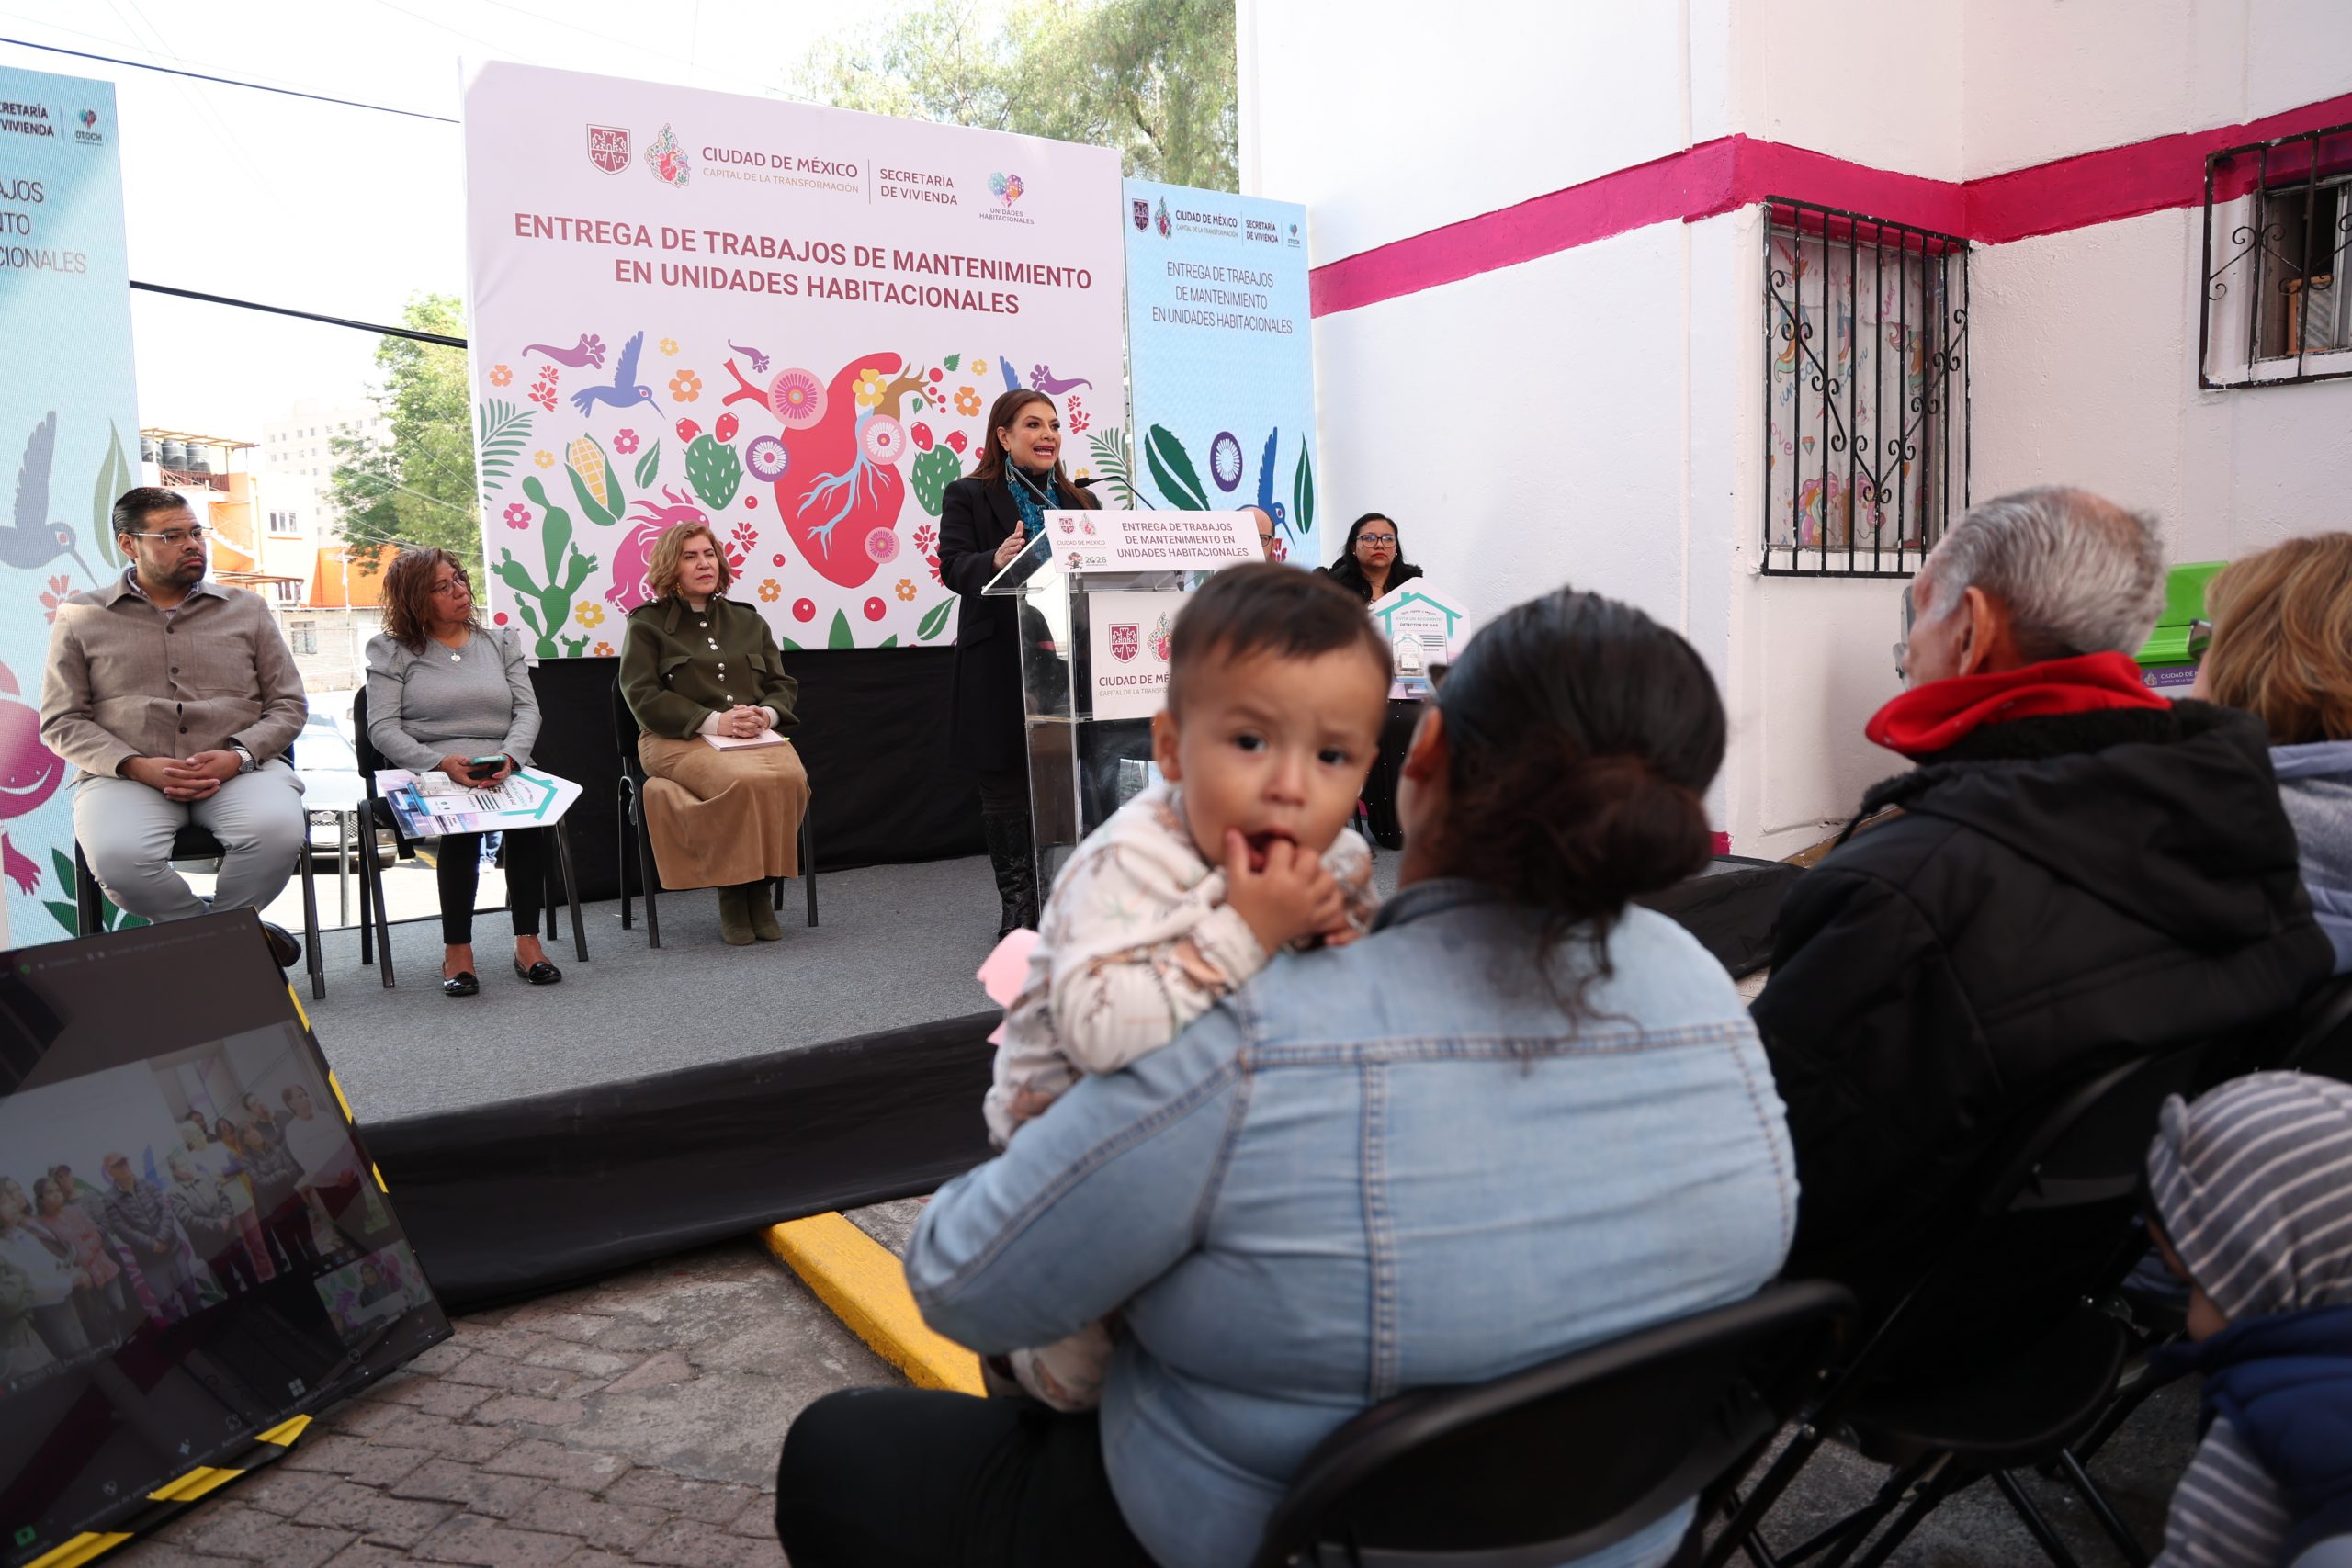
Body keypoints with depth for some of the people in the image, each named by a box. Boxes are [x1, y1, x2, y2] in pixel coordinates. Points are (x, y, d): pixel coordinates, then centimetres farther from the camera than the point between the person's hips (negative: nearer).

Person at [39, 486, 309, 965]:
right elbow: (62, 721, 8)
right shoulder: (82, 618, 12)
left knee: (278, 828, -33)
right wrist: (137, 766, -11)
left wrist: (238, 756, -9)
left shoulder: (247, 609, 15)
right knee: (116, 856, -34)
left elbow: (288, 704, 11)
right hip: (126, 775, 0)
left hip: (237, 769, 1)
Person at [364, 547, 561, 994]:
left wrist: (510, 757, -14)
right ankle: (456, 950, -27)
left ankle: (528, 941, -26)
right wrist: (441, 762, -19)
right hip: (430, 775, -2)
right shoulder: (393, 651, 10)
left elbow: (528, 710, 8)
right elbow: (382, 728, -1)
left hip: (505, 771, 2)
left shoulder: (501, 643, 19)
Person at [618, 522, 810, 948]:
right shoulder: (647, 624, 10)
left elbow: (783, 685, 19)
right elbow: (643, 697, -2)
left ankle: (760, 888, -17)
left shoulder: (748, 621, 23)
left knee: (790, 777, -32)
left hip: (756, 735, 4)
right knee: (742, 781, -36)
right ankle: (731, 894, -19)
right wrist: (713, 721, -15)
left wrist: (765, 714, -7)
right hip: (678, 741, -4)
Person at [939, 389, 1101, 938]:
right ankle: (1018, 908, 13)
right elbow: (952, 567, -8)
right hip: (999, 668, -3)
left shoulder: (1081, 501, 17)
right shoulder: (968, 496, 5)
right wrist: (996, 559, -28)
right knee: (1006, 790, 3)